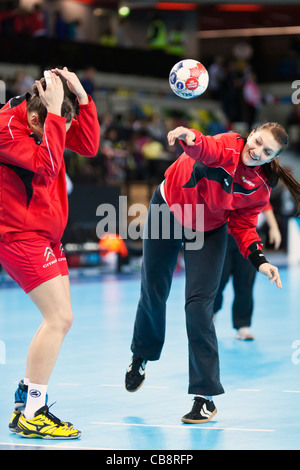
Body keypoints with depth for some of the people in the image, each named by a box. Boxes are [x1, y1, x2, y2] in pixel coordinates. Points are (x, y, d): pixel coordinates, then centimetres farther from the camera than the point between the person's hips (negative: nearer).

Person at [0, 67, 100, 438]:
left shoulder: (47, 121, 5)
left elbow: (88, 146, 1)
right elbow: (47, 165, -27)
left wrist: (81, 96, -9)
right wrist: (54, 113, -27)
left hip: (45, 236, 9)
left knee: (60, 320, 10)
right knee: (59, 317, -14)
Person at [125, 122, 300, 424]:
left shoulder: (259, 190, -17)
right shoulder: (228, 147, -28)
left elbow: (243, 226, -9)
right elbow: (206, 149, -51)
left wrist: (259, 260, -25)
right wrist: (191, 138, -74)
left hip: (207, 233, 0)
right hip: (167, 211, 0)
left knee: (198, 306, -13)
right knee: (153, 293, 14)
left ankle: (206, 397, -5)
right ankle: (140, 356, 46)